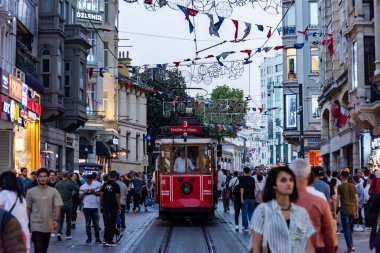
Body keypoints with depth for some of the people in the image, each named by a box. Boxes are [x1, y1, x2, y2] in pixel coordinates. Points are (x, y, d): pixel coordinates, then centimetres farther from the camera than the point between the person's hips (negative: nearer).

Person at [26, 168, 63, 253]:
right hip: (36, 225, -2)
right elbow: (27, 208, 3)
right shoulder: (30, 192, -2)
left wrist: (56, 220, -19)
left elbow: (57, 206, -6)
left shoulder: (54, 191, -1)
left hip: (48, 225, 2)